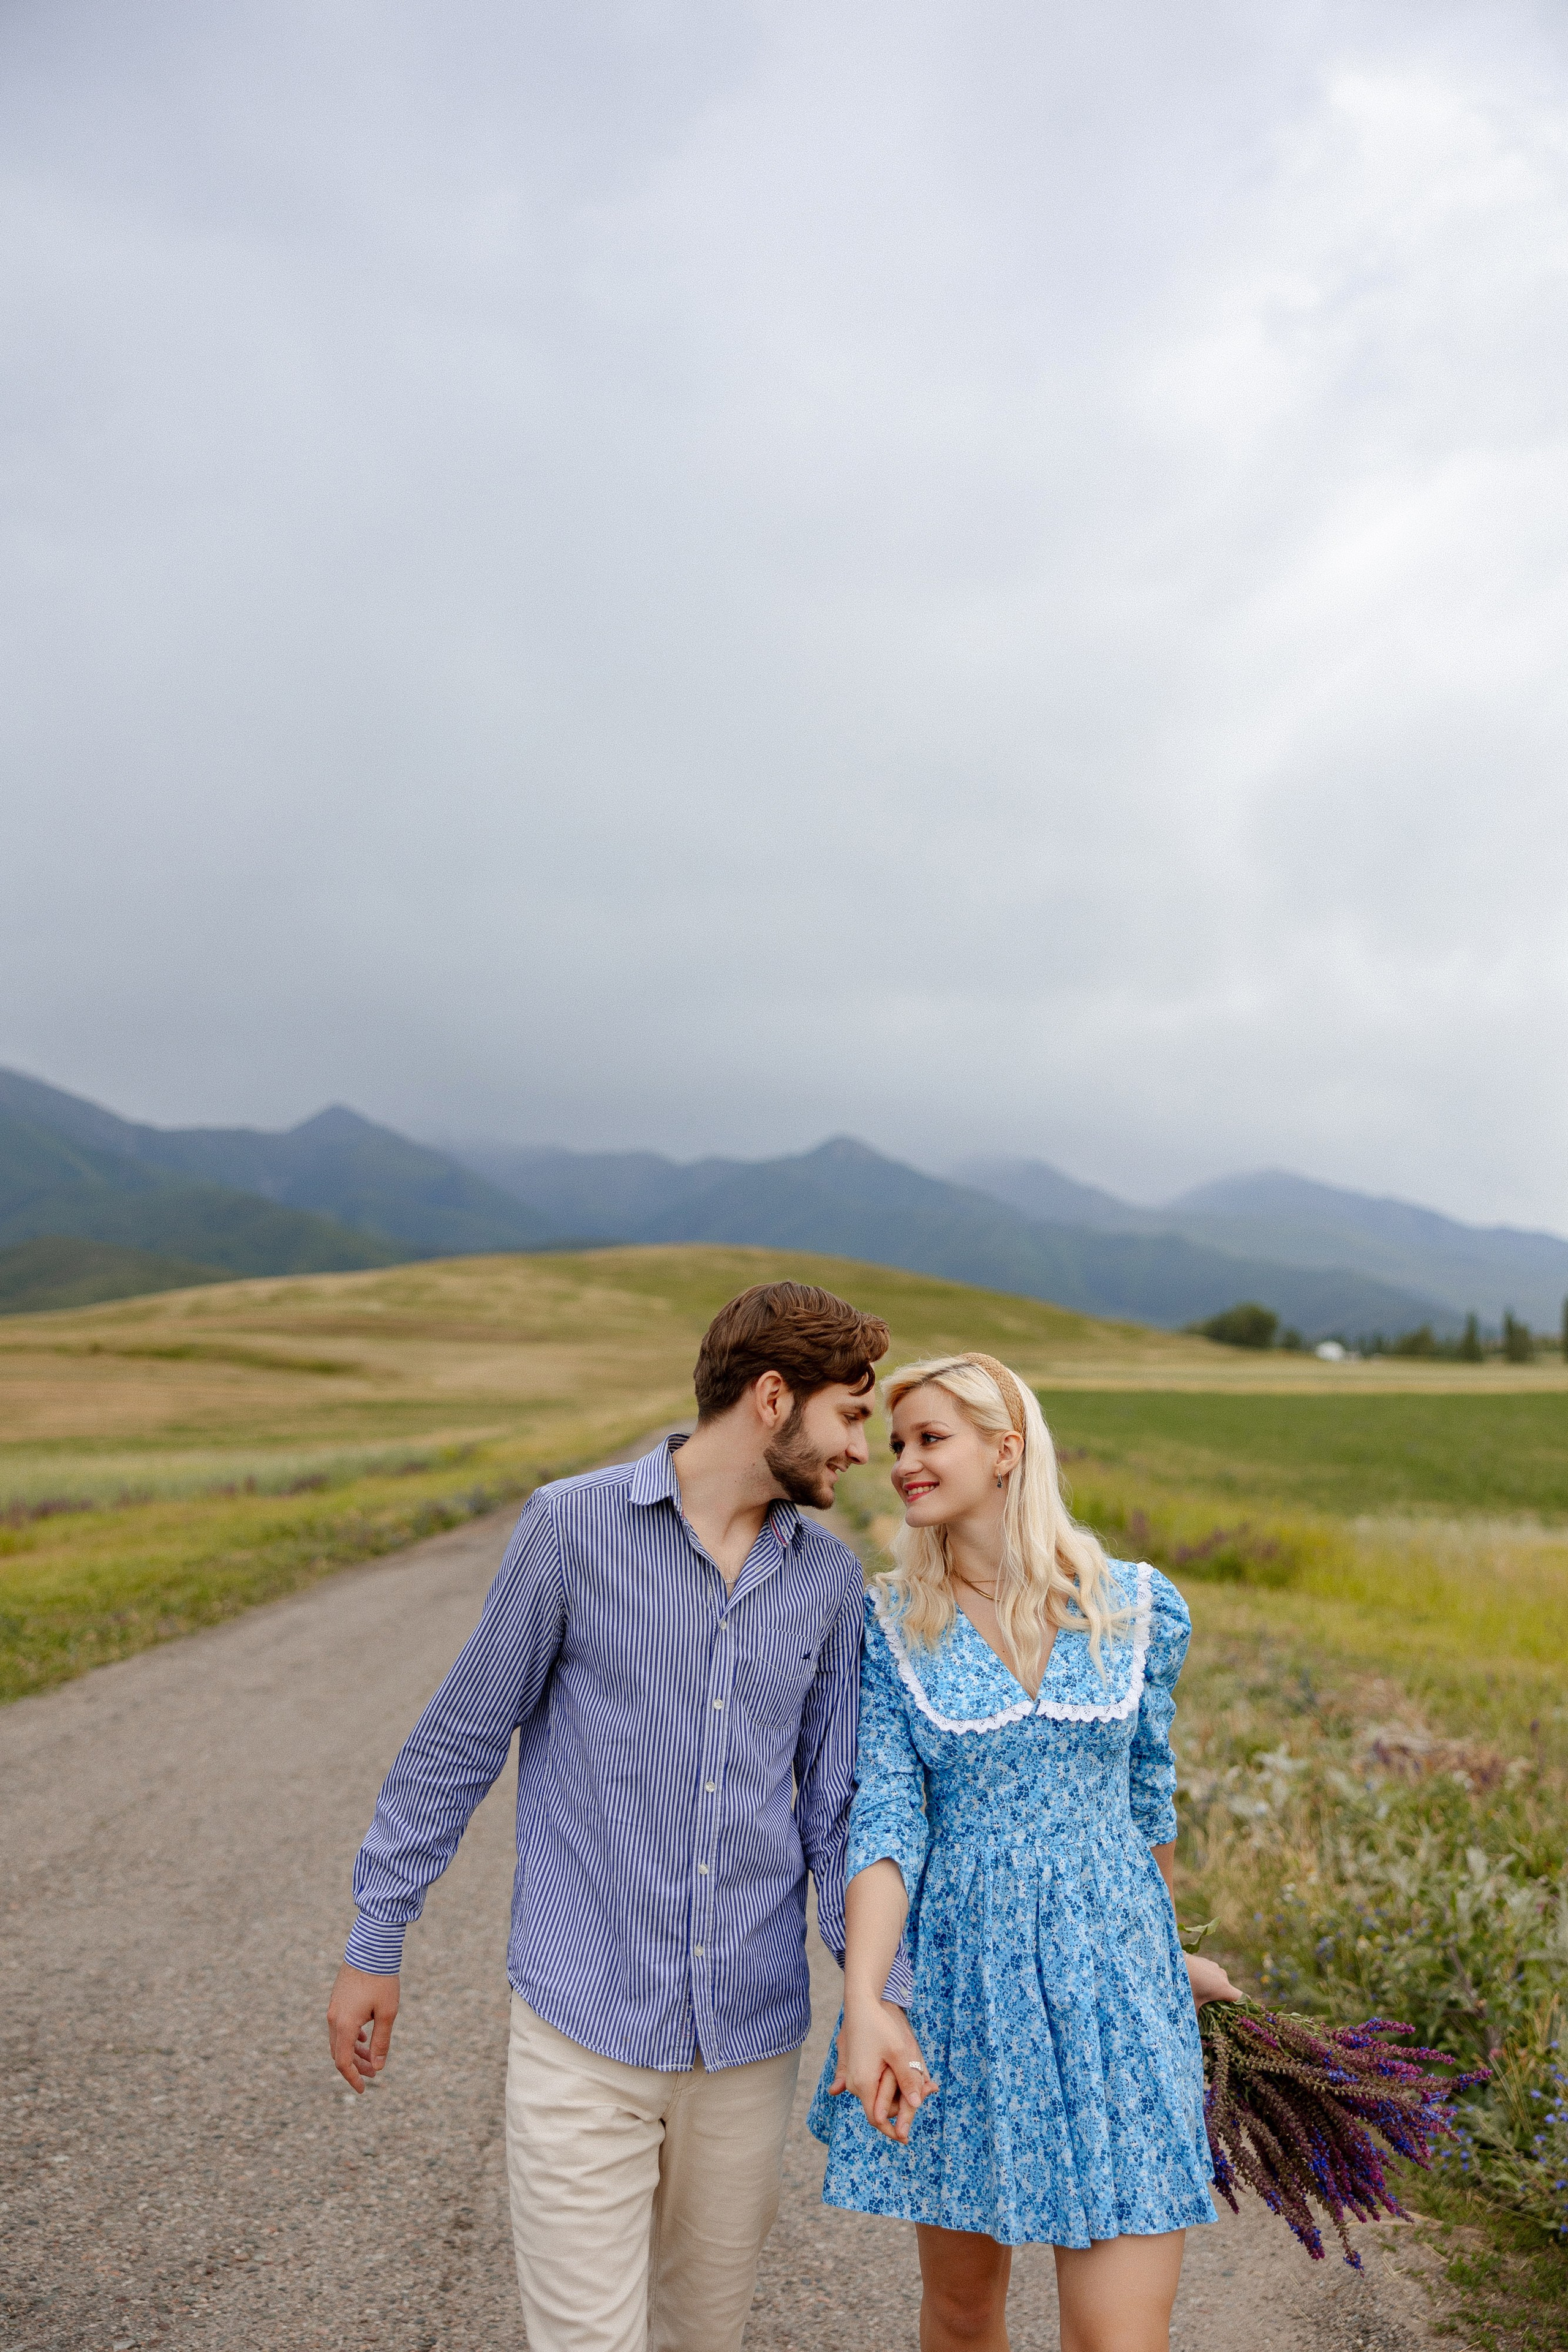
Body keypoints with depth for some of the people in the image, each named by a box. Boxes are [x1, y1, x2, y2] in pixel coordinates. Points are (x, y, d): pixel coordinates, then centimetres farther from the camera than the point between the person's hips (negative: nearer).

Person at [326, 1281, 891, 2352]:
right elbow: (462, 1739, -2)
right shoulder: (574, 1524, -10)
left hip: (752, 2032, 4)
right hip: (584, 2025, -4)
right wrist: (375, 1940, 3)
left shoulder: (830, 1579, 2)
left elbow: (837, 1801, 7)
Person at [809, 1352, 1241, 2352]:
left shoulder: (1141, 1609, -4)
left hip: (1111, 1983, 0)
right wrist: (864, 2001, -25)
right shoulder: (888, 1624, -6)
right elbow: (884, 1817, -12)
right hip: (961, 1988, 0)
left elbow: (1147, 1791, 10)